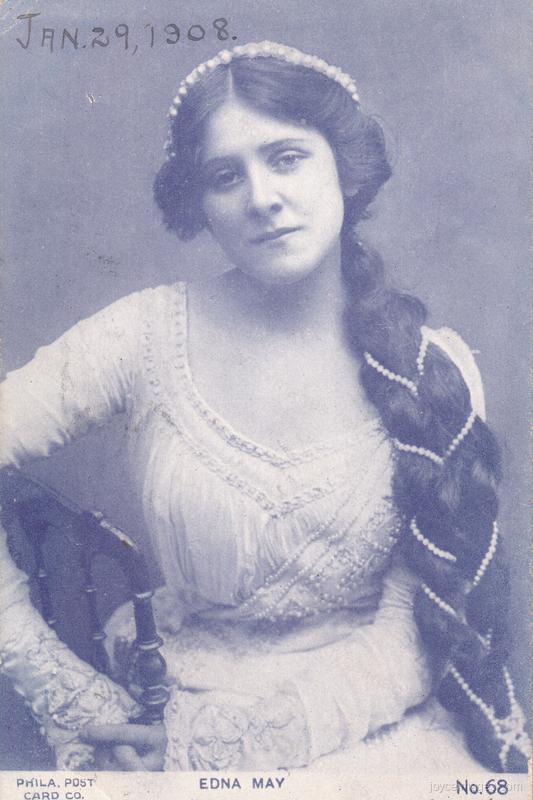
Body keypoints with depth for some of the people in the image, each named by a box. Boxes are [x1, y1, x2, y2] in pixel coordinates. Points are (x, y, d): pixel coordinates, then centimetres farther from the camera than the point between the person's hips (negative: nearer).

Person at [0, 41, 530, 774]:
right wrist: (71, 697, -8)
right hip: (192, 730, 0)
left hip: (386, 733, 1)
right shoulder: (151, 336, -9)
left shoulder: (436, 370, -6)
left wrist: (235, 742, -12)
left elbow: (415, 628, -3)